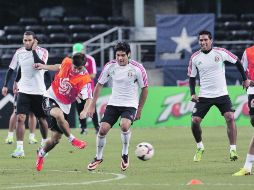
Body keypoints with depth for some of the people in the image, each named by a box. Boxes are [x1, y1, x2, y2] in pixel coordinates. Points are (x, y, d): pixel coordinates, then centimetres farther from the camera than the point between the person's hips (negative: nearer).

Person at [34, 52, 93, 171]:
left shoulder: (85, 79, -20)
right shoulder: (66, 62, -10)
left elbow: (89, 98, -23)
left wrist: (85, 110, -41)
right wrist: (44, 67, 16)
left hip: (64, 106, 0)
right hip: (51, 98, 0)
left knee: (55, 139, 1)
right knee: (59, 114, -36)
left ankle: (41, 154, 31)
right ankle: (72, 139, -16)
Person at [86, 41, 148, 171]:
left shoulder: (137, 68, -14)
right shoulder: (110, 66, -7)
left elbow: (144, 88, -1)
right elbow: (99, 85, 4)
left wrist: (139, 110, 2)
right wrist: (92, 105, 2)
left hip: (130, 105, -3)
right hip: (113, 103, 3)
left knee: (124, 125, -30)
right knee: (103, 129, -9)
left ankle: (125, 154, -6)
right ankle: (98, 158, 16)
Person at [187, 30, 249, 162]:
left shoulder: (220, 52, -7)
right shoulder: (195, 57, -1)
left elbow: (237, 62, 6)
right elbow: (192, 77, 8)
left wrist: (245, 79, 5)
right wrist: (192, 93, -6)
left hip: (221, 94, -2)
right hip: (204, 96, 2)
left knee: (230, 118, -18)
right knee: (195, 121, -7)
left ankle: (233, 150, -12)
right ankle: (200, 148, 16)